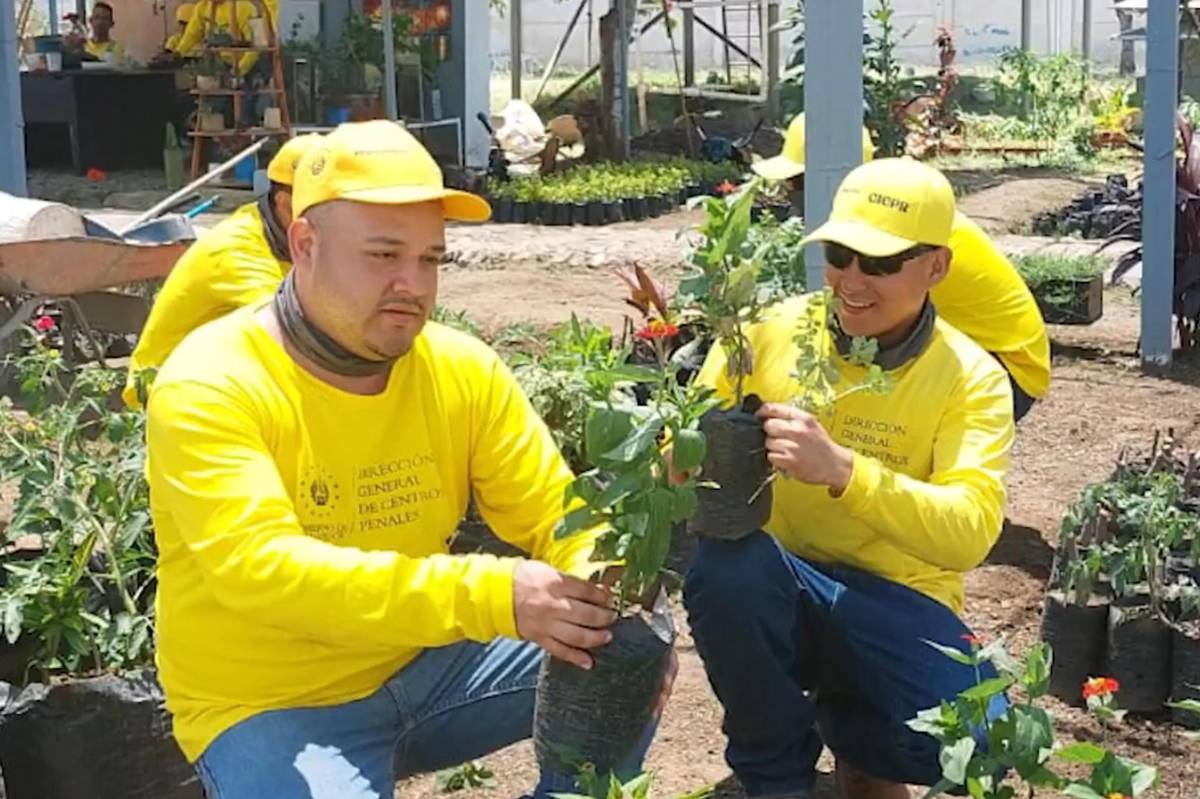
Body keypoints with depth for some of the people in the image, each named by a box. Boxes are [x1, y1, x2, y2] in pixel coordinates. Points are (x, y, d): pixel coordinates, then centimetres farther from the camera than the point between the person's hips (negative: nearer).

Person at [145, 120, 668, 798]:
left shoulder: (463, 368, -5)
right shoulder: (210, 389, -20)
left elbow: (556, 514, -3)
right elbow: (262, 568, -32)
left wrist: (607, 587, -29)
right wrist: (490, 595, -41)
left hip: (424, 665, 5)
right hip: (272, 706, -5)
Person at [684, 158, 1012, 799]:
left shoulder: (971, 378, -8)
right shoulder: (768, 331, -6)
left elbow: (969, 533, -23)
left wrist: (843, 471, -39)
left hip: (897, 603, 0)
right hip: (777, 591, 1)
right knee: (728, 561, -35)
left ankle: (846, 728, 11)